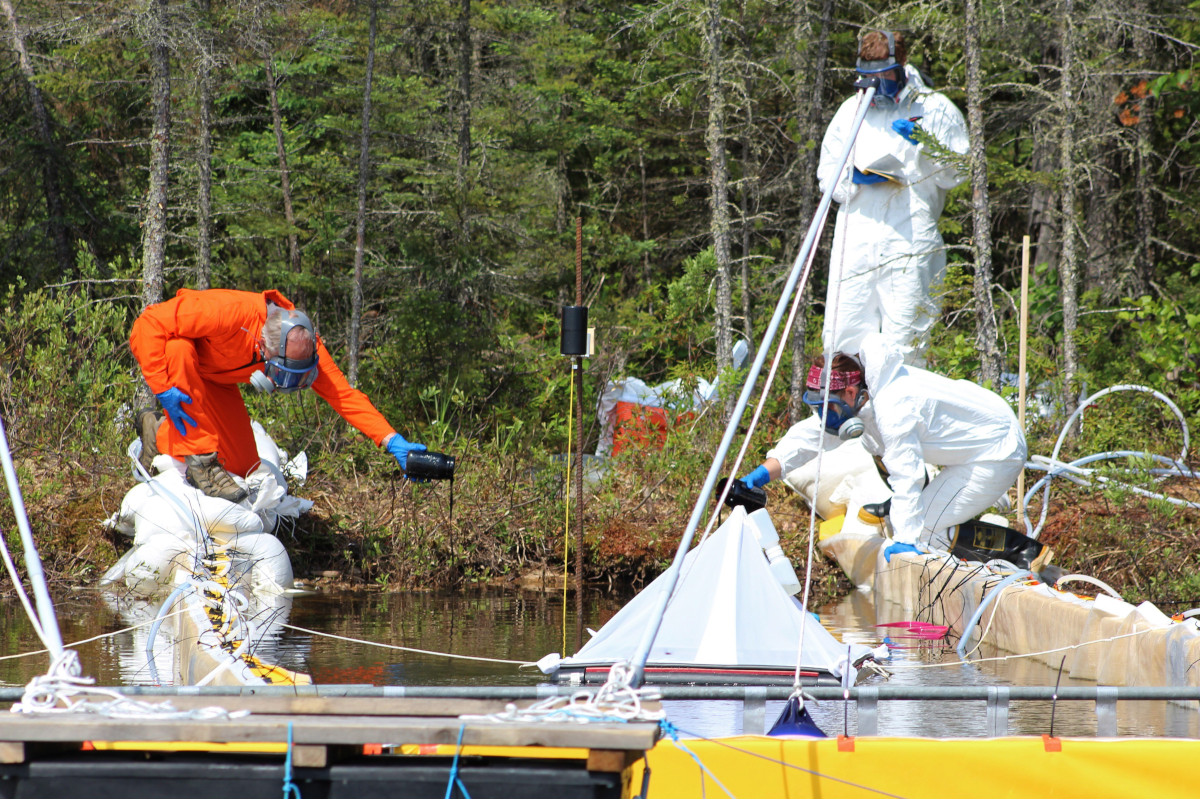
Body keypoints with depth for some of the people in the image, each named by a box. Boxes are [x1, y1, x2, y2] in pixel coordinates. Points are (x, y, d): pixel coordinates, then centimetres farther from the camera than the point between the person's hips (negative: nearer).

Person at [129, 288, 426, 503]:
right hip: (168, 363, -5)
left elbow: (343, 394, -21)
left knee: (243, 468, -4)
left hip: (215, 381, 5)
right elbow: (148, 324, -40)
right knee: (179, 349, -42)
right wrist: (162, 388, -43)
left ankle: (161, 433, 19)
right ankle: (200, 460, -30)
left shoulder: (303, 343, -24)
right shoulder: (228, 313, -42)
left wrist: (392, 441, -32)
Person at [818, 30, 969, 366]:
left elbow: (955, 175, 2)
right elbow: (827, 174, 18)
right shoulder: (851, 110, 18)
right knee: (841, 338, -1)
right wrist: (853, 177, -3)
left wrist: (924, 144, -14)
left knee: (904, 342, -6)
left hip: (910, 244, -3)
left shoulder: (935, 109, 6)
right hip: (854, 241, 3)